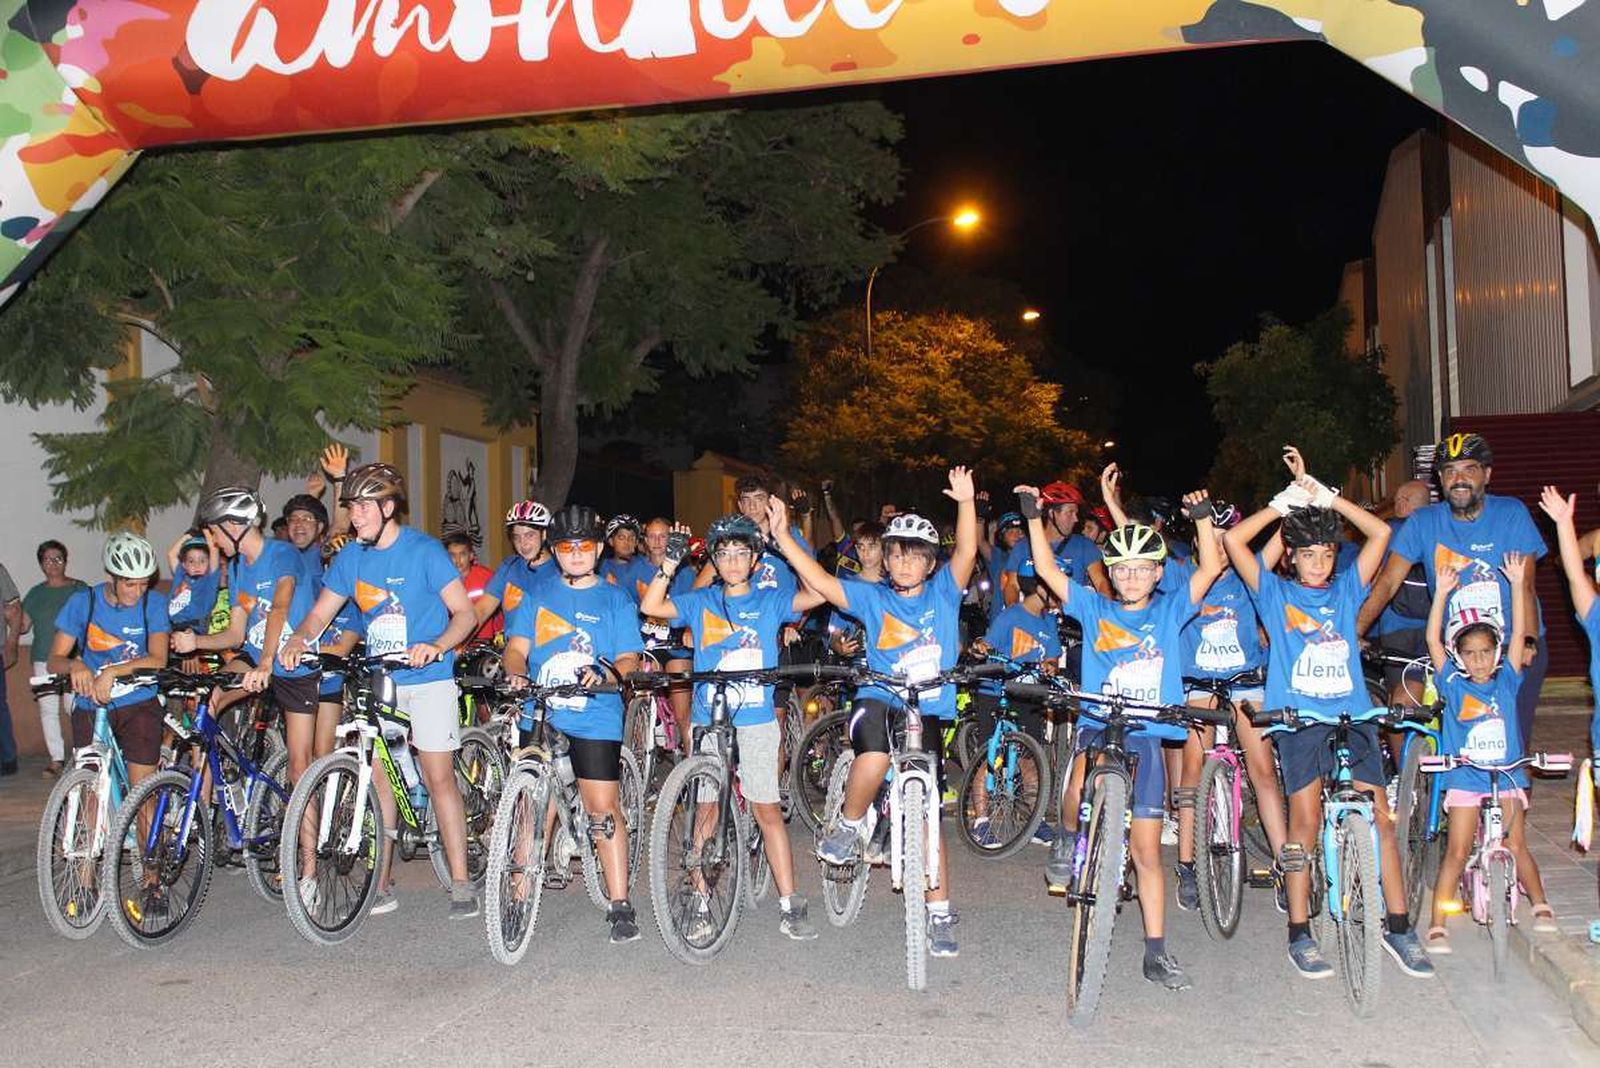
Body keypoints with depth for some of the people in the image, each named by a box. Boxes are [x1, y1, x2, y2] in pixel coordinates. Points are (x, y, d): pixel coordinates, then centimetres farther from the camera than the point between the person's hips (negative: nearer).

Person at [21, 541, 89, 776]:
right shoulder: (36, 593, 13)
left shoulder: (79, 589, 4)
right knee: (48, 709, 3)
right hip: (44, 660, 4)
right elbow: (23, 625, 12)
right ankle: (56, 758, 9)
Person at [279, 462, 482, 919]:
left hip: (427, 678, -5)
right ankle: (382, 883, 14)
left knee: (439, 778, -6)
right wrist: (299, 639, -13)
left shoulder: (424, 551, -9)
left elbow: (465, 613, -12)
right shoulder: (350, 557, 6)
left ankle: (460, 883, -1)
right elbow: (320, 613, 9)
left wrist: (437, 646, -30)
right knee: (378, 779, 5)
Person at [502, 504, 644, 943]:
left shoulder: (615, 600, 7)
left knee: (603, 808, -5)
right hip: (539, 714, 2)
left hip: (595, 717, -2)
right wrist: (516, 674, -14)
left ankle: (619, 904, 1)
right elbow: (517, 647, 8)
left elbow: (629, 659, 0)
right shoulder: (537, 595, 14)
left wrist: (606, 674, -22)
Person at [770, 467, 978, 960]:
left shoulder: (943, 593, 4)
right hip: (879, 701, -1)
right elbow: (819, 580, -7)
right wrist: (782, 535, -15)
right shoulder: (873, 599, 2)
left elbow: (967, 553, -11)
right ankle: (852, 821, -3)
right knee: (874, 760, -36)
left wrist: (966, 502, -26)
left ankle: (939, 914, 18)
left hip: (927, 711, 1)